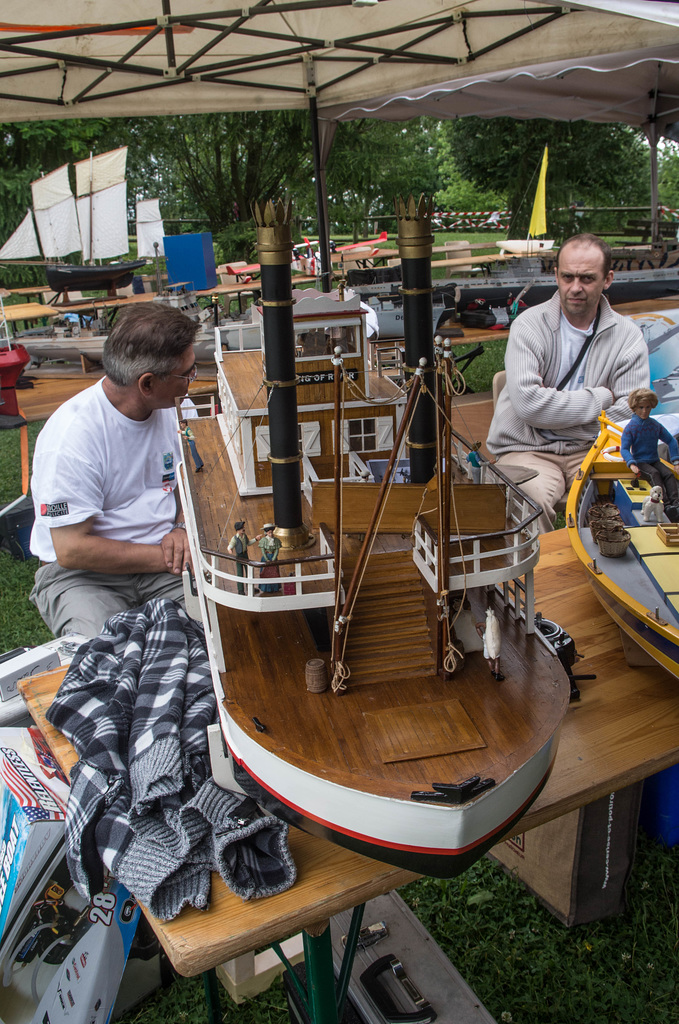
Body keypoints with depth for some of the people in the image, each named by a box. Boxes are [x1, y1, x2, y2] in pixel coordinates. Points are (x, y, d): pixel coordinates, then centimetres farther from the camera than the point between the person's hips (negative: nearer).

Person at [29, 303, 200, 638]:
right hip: (80, 573, -5)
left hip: (160, 558, 6)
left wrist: (182, 528, -3)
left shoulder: (166, 409, 2)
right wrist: (165, 558, -19)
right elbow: (72, 550, -19)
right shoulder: (72, 435, -21)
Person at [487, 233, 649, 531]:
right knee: (532, 503, -34)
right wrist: (600, 399, -7)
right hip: (528, 450, -2)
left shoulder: (628, 337, 6)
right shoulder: (529, 326, -1)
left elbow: (630, 415, -5)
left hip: (590, 449, 2)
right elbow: (527, 404, -16)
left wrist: (554, 411, -12)